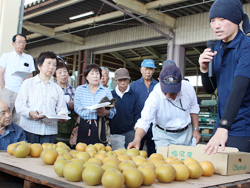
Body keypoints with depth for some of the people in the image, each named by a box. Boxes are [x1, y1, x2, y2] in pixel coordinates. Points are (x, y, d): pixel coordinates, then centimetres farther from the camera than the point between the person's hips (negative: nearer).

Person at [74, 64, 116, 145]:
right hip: (83, 126, 0)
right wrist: (95, 113, -15)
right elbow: (77, 108, -3)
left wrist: (105, 112, -20)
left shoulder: (106, 91, 9)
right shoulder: (80, 89, 9)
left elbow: (113, 111, 3)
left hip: (99, 126, 0)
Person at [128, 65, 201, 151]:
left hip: (186, 134, 3)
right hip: (164, 136, -3)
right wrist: (137, 140, -47)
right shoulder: (155, 96, -26)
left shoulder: (188, 87, -16)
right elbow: (144, 121, -31)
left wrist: (196, 129, 4)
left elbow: (193, 108, 3)